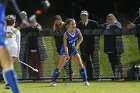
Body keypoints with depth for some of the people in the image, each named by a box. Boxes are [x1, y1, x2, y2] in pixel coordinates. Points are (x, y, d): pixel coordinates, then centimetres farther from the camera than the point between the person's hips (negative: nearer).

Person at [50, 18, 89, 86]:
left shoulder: (77, 31, -10)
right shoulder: (66, 34, -23)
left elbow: (81, 38, 8)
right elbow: (65, 45, -24)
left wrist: (77, 45, -7)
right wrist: (67, 55, -33)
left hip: (73, 49, 4)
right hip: (65, 50, -4)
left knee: (80, 65, -2)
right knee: (60, 66, -8)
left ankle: (85, 81, 5)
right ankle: (53, 81, -1)